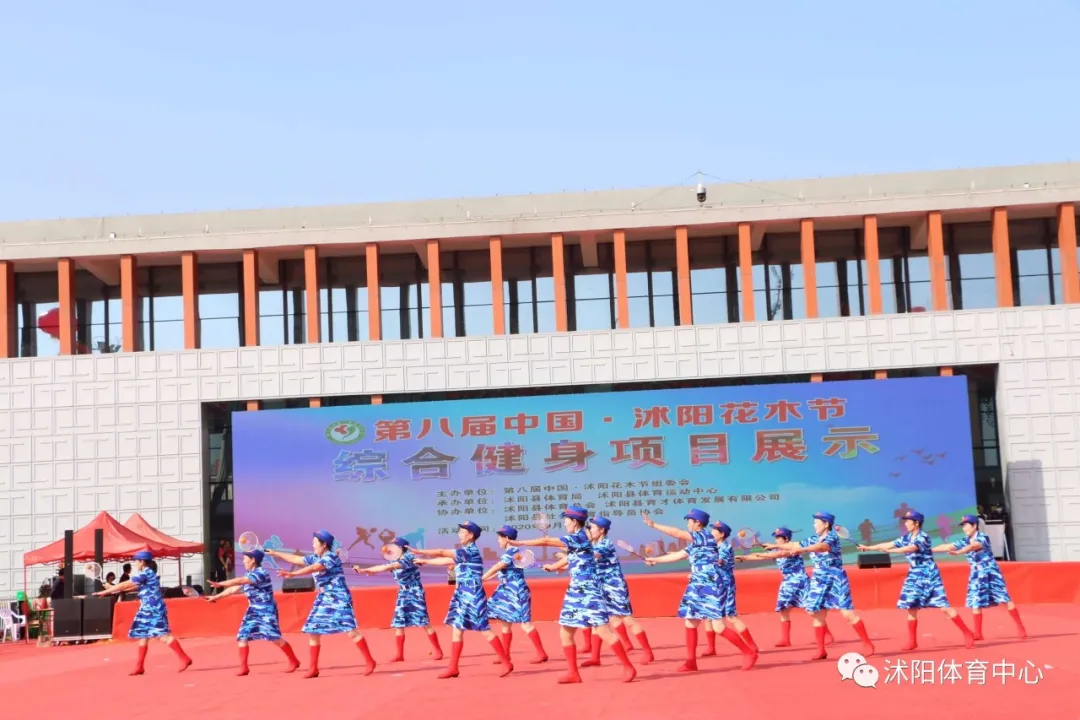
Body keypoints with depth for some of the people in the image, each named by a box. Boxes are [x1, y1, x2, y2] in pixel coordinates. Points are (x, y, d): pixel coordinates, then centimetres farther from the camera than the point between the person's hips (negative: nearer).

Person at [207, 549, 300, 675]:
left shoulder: (261, 573, -18)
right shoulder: (249, 575, 12)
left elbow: (240, 581, -27)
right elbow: (234, 589, 15)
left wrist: (220, 584, -28)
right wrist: (217, 596, 10)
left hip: (266, 610, -9)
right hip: (253, 611, 9)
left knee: (275, 637, -9)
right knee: (242, 636, -1)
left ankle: (294, 661, 6)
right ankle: (244, 668, 4)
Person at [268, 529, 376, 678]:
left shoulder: (331, 557, -13)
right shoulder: (315, 558, 12)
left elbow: (313, 568, -27)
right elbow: (295, 559, 23)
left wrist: (292, 574, -33)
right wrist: (275, 553, 27)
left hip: (339, 599, -9)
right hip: (323, 600, 9)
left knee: (350, 630, -15)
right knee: (312, 631, 4)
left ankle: (369, 662, -7)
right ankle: (313, 669, 11)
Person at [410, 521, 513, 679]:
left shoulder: (470, 551, -15)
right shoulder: (465, 552, 14)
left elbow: (442, 553, -18)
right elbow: (447, 561, 21)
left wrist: (418, 552, -16)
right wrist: (425, 561, 21)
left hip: (472, 597, -10)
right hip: (463, 596, 10)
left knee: (484, 630, -7)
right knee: (457, 630, 7)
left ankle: (506, 663, 0)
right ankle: (453, 668, 11)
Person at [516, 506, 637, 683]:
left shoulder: (578, 538, -15)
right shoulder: (576, 540, 13)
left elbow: (546, 542, -15)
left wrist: (518, 543, -8)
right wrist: (553, 566, 48)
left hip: (588, 592, -10)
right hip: (576, 592, 10)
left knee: (602, 631, -11)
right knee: (565, 632, 7)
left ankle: (628, 667, -3)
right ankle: (573, 673, 12)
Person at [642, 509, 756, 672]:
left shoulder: (705, 536, -11)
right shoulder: (694, 543, 17)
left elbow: (677, 533, -16)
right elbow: (678, 555, 27)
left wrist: (653, 525, -13)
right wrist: (655, 560, 34)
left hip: (710, 587, -10)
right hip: (698, 587, 10)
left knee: (718, 627, -10)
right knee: (690, 622, 8)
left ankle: (749, 653, 1)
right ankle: (691, 661, 15)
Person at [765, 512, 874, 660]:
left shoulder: (832, 537, -14)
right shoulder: (813, 539, 9)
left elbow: (822, 547, -36)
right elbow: (794, 545, 21)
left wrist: (802, 550, -49)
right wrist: (775, 545, 23)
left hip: (836, 580, -7)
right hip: (820, 581, 7)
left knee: (848, 614, -9)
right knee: (818, 614, 3)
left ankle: (867, 644, 3)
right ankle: (821, 650, 10)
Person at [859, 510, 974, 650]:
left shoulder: (923, 537, -16)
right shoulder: (906, 538, 7)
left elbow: (910, 549, -31)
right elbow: (889, 544, 10)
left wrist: (889, 550, -41)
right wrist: (869, 547, 7)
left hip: (929, 576, -7)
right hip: (915, 576, 7)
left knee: (944, 606, -9)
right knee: (911, 607, 4)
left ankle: (968, 634, 0)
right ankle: (912, 641, 13)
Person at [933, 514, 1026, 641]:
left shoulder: (983, 537, -16)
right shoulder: (965, 541, 4)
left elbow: (973, 546, -35)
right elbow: (948, 546, 2)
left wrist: (958, 552, -51)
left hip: (991, 573, -6)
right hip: (977, 576, 6)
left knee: (1006, 599, -5)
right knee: (975, 603, 2)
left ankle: (1020, 627, 5)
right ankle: (978, 633, 10)